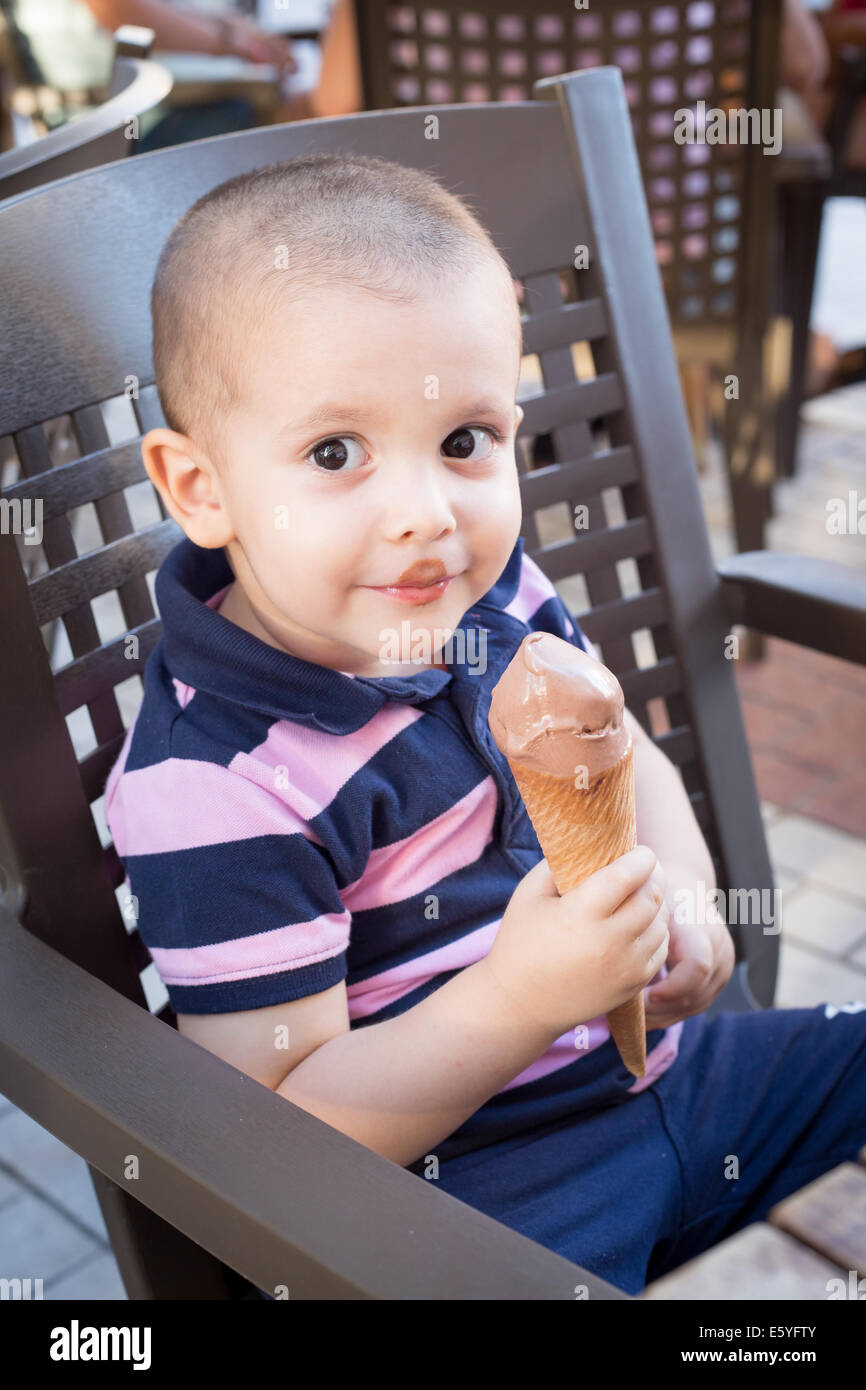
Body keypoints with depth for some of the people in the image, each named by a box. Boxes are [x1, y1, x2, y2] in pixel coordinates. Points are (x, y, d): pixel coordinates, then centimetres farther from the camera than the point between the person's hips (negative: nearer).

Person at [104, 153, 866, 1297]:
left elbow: (622, 753, 14)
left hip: (660, 1063, 7)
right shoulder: (217, 789, -25)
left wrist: (680, 889, -7)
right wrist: (521, 992, -35)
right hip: (456, 1167, -6)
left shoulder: (493, 589, -3)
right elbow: (283, 1132, -22)